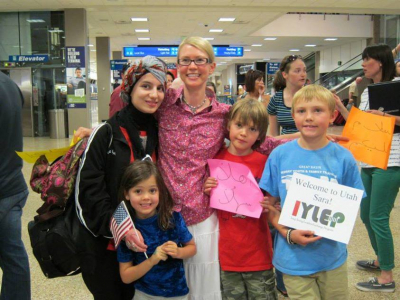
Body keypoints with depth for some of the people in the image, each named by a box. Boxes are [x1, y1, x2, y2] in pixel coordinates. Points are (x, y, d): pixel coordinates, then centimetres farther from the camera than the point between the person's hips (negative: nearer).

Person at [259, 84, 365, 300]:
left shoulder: (343, 158, -8)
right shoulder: (279, 155, -7)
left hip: (332, 256, 1)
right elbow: (269, 204, -1)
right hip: (294, 259, -1)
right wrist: (288, 233, -16)